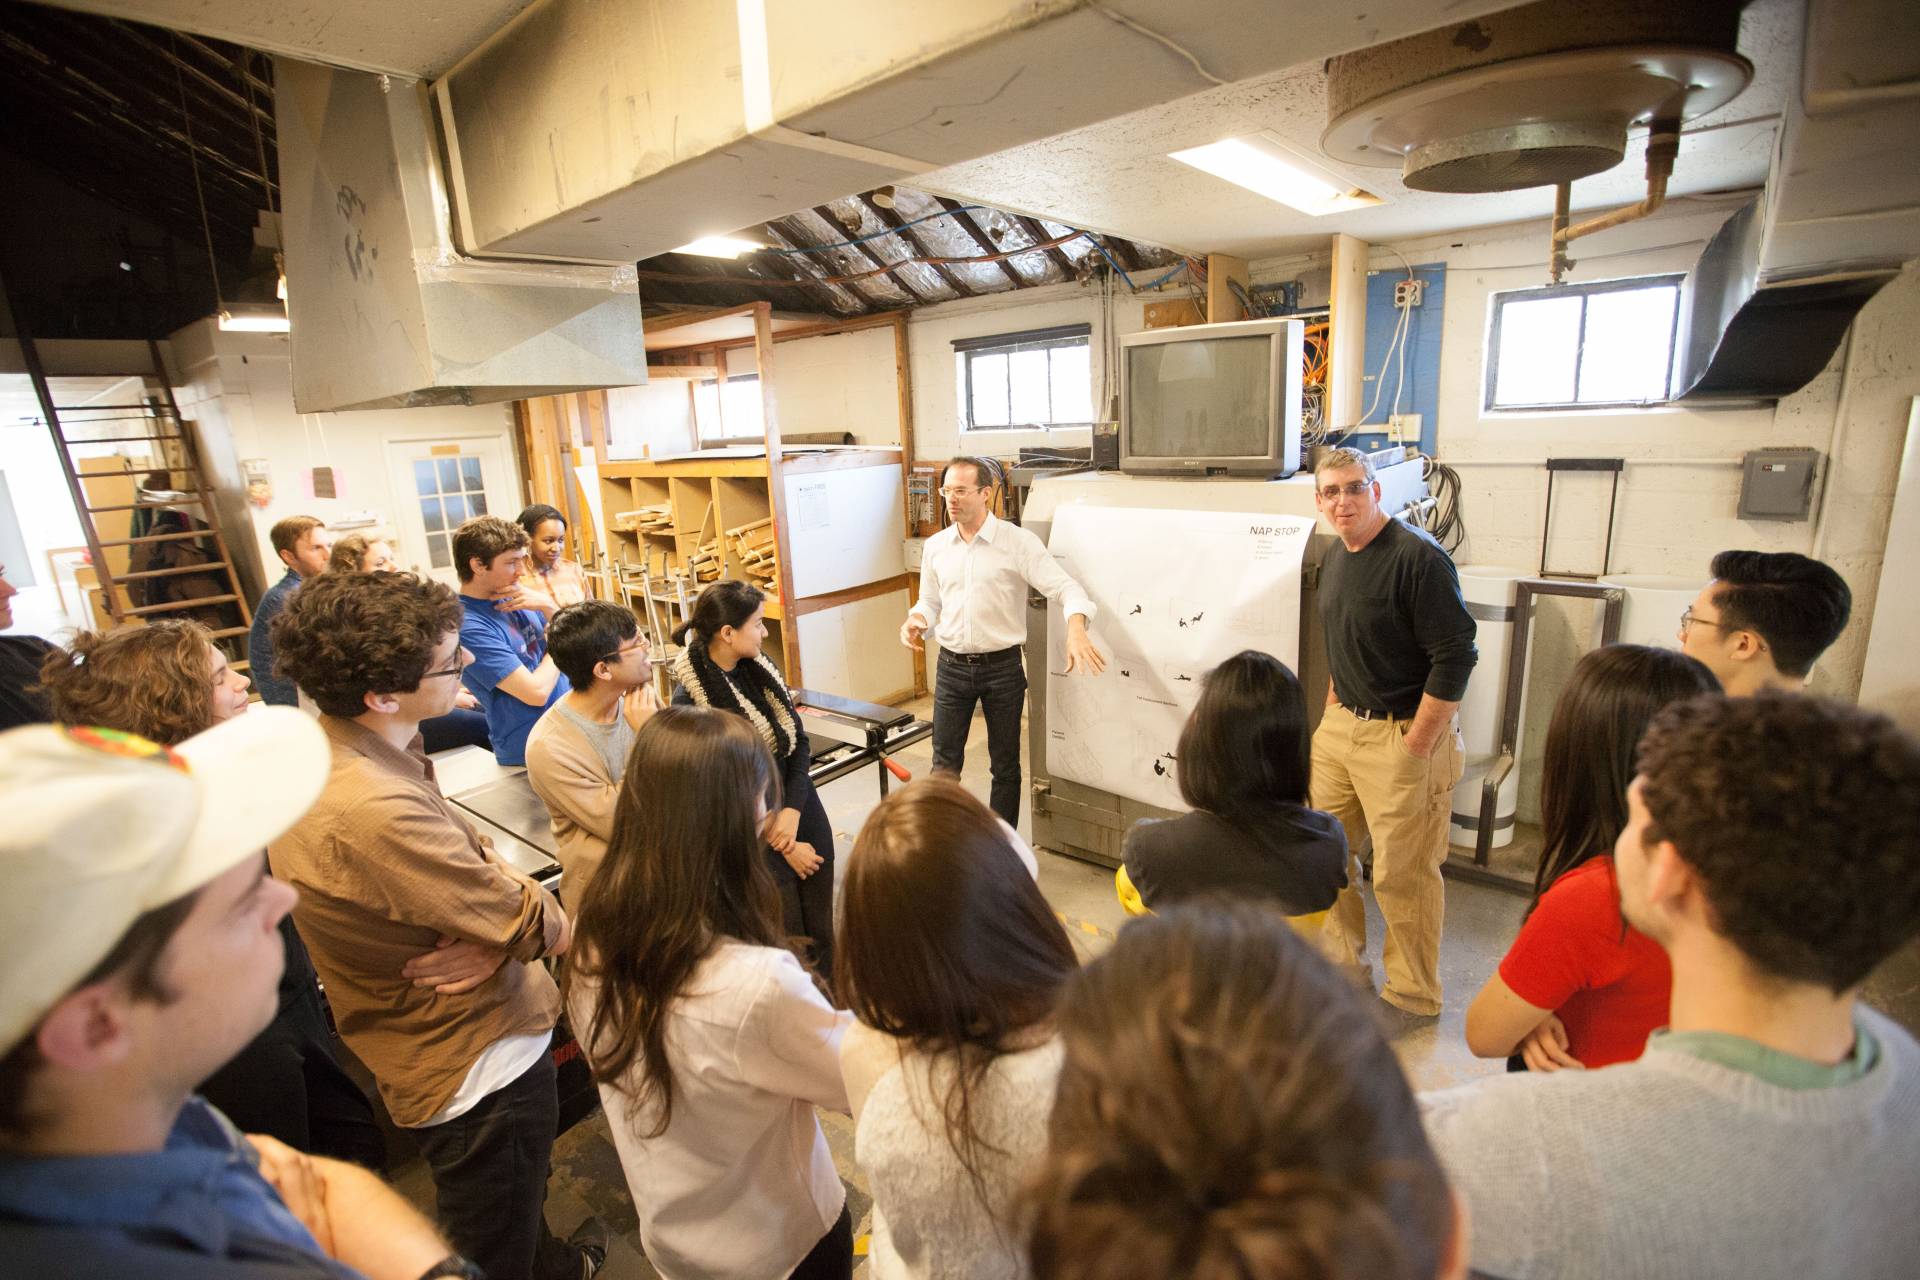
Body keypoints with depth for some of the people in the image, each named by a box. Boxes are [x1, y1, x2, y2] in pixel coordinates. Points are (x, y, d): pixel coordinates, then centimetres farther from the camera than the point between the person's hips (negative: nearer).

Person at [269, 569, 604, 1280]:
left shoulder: (319, 749, -6)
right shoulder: (373, 810, -37)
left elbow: (474, 854, -2)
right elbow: (537, 926, -28)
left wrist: (499, 931, -20)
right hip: (481, 1068, -9)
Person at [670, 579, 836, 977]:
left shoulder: (760, 668, 0)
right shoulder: (690, 700, -19)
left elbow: (799, 740, 2)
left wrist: (792, 811, -12)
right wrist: (784, 847, -11)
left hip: (801, 810, 6)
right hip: (754, 836, -5)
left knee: (822, 932, 16)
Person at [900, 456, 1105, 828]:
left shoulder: (1018, 542, -10)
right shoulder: (935, 546, 4)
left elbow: (1065, 587, -14)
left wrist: (1076, 629, -34)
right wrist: (916, 620, -9)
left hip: (1002, 667, -3)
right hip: (952, 667, 3)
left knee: (1005, 764, 10)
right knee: (945, 762, 9)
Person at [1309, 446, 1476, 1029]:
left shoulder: (1418, 556, -16)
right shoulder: (1335, 557, 9)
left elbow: (1455, 656, -18)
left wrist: (1416, 746, -17)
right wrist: (1334, 706, 15)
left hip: (1404, 734, -8)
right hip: (1341, 726, 8)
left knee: (1402, 876, 3)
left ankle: (1413, 997, 25)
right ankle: (1344, 969, 35)